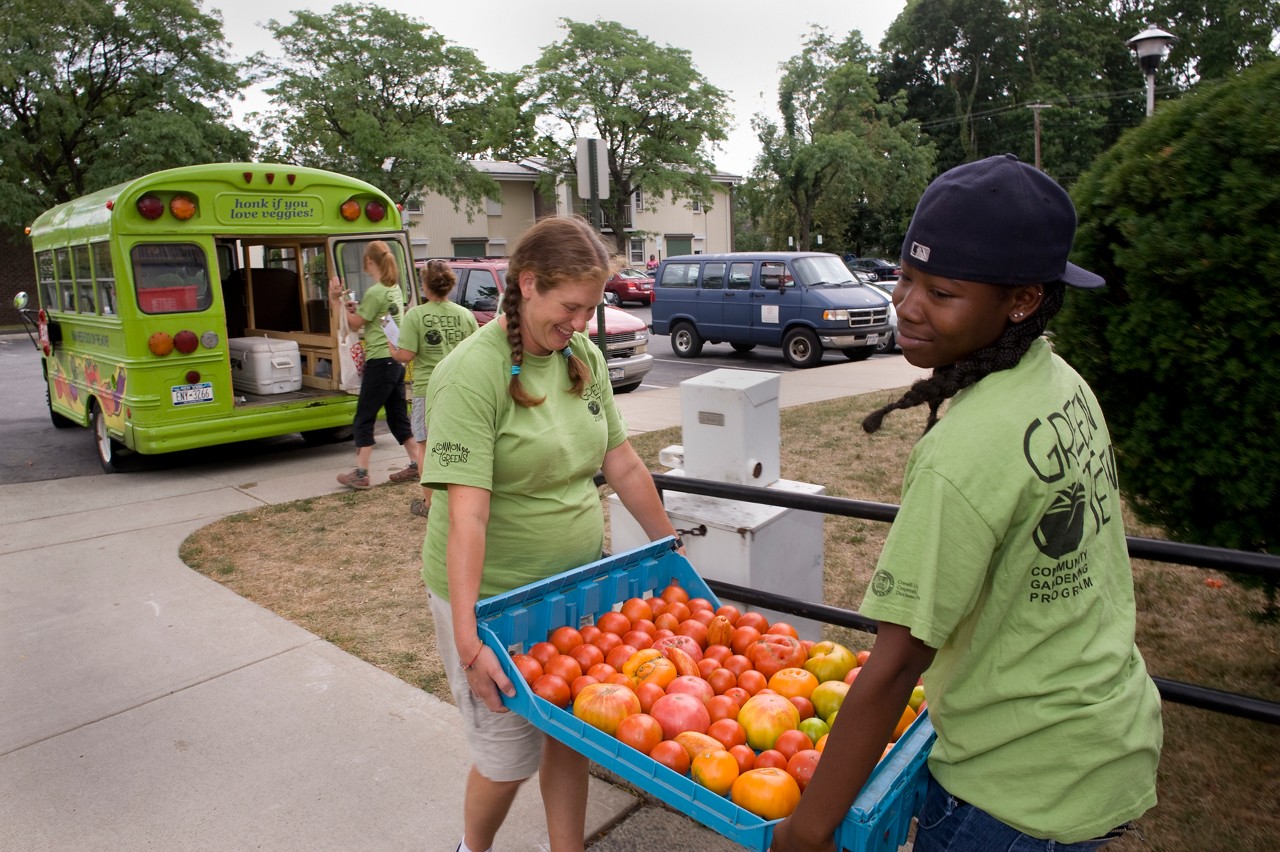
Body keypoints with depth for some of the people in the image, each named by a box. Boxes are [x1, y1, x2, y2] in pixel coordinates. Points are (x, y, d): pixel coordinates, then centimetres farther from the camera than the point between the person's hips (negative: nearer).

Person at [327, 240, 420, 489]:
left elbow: (355, 324, -6)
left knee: (364, 418, -1)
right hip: (397, 359, 9)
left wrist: (336, 300, -4)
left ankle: (360, 473, 1)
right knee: (398, 415, 15)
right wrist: (357, 308, 12)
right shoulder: (395, 288, 12)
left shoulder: (375, 292, -15)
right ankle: (416, 465, 18)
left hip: (380, 361, -9)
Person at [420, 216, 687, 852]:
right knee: (510, 753, 11)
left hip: (576, 582, 6)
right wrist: (467, 642, -28)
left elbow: (623, 466, 7)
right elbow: (467, 514, -26)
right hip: (493, 596, -5)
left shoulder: (584, 356, 0)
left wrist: (673, 549, 11)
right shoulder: (473, 373, -20)